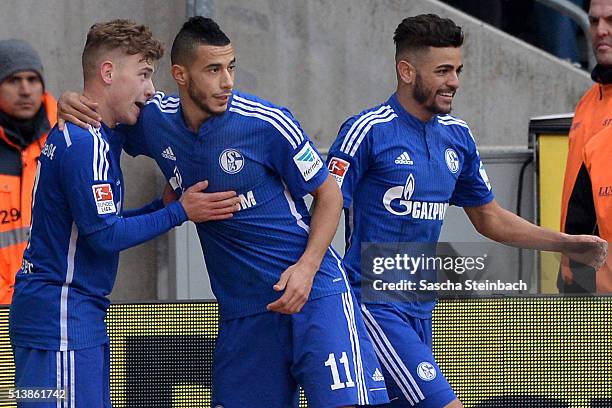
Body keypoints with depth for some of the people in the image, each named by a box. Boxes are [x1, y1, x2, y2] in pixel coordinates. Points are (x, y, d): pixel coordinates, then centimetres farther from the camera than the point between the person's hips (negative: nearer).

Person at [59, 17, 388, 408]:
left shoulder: (269, 123, -13)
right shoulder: (157, 120, 0)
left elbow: (328, 194, -2)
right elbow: (103, 115, 21)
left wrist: (307, 266, -16)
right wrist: (73, 105, -4)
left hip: (314, 291, -4)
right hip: (241, 310, 4)